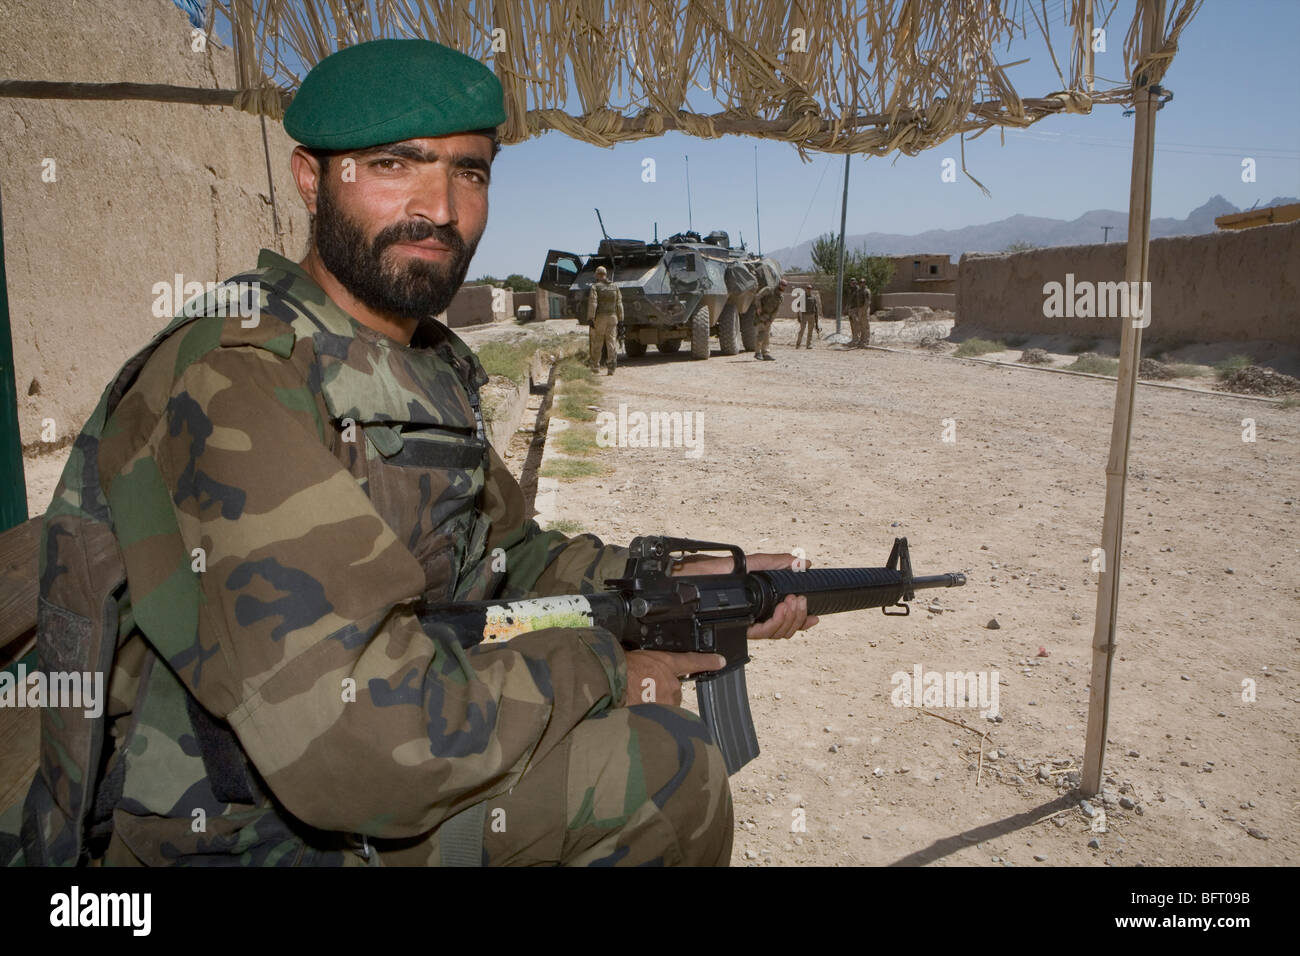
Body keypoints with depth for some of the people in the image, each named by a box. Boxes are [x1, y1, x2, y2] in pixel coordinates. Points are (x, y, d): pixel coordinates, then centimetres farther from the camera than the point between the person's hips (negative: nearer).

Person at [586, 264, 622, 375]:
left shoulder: (595, 287, -4)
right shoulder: (615, 287, 9)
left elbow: (592, 304, -13)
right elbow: (619, 304, 8)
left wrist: (590, 318, -14)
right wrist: (620, 320, 11)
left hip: (599, 317, -3)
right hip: (612, 317, 3)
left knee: (596, 342, 8)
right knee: (611, 342, 2)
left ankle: (595, 366, 18)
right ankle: (612, 367, -7)